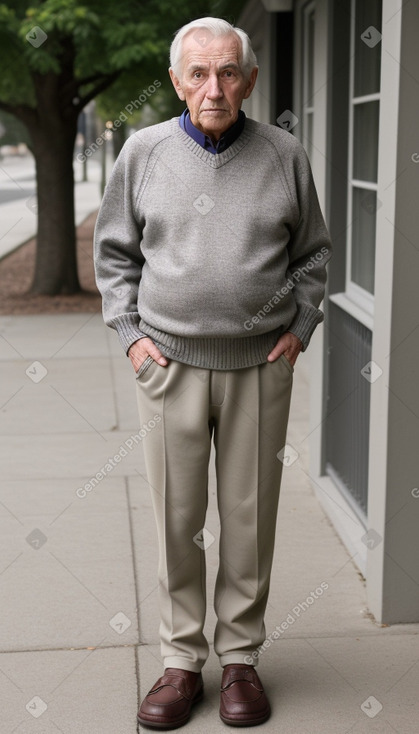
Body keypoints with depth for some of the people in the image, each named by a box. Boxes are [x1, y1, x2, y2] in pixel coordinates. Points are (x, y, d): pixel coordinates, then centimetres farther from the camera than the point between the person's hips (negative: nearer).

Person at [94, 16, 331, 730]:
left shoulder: (284, 154, 3)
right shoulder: (144, 151, 2)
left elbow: (313, 250, 14)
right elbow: (114, 251, 11)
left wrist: (299, 328, 4)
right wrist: (131, 333, 2)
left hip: (261, 365, 0)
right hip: (171, 363, 0)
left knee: (250, 516, 7)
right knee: (177, 517, 5)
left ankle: (240, 657, 23)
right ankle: (181, 661, 20)